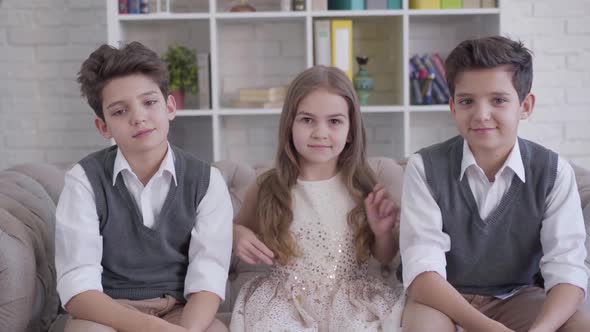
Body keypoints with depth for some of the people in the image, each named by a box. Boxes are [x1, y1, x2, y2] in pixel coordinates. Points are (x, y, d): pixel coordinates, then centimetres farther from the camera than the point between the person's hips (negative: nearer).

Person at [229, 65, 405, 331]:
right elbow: (238, 228, 16)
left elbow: (384, 257, 10)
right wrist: (239, 235, -6)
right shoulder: (268, 188, -5)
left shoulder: (362, 186, -2)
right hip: (286, 300, 0)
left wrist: (383, 232, -10)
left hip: (352, 300, 1)